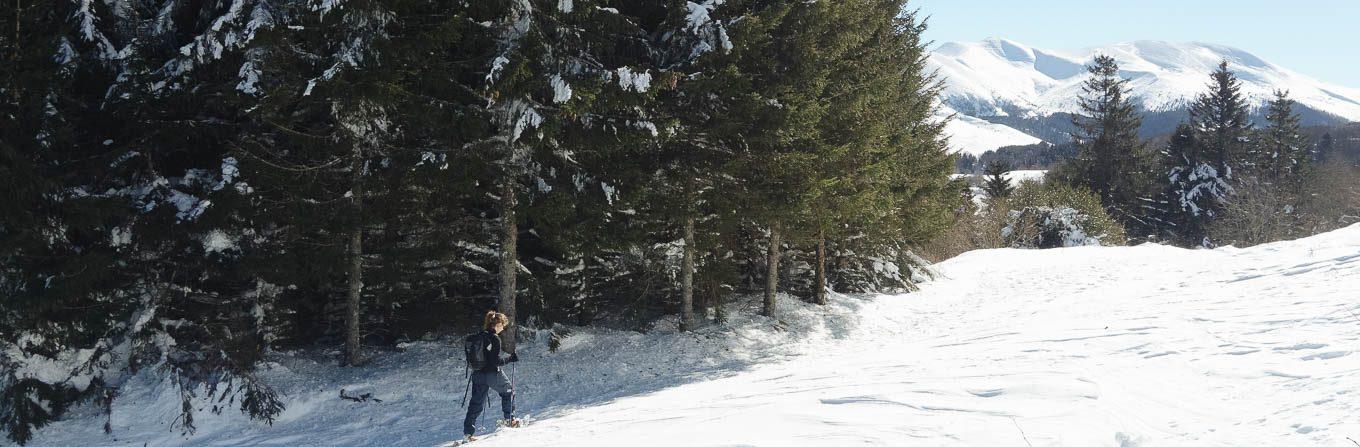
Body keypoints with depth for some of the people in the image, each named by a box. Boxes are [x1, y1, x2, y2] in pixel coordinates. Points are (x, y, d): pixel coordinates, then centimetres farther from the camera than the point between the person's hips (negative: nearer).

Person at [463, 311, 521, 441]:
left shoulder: (478, 336, 5)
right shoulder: (494, 338, -17)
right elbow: (495, 360, -21)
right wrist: (511, 359, -13)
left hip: (477, 374, 6)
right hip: (492, 373, -6)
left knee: (477, 403, 11)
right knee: (508, 390, 20)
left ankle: (467, 431, 7)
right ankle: (509, 419, 24)